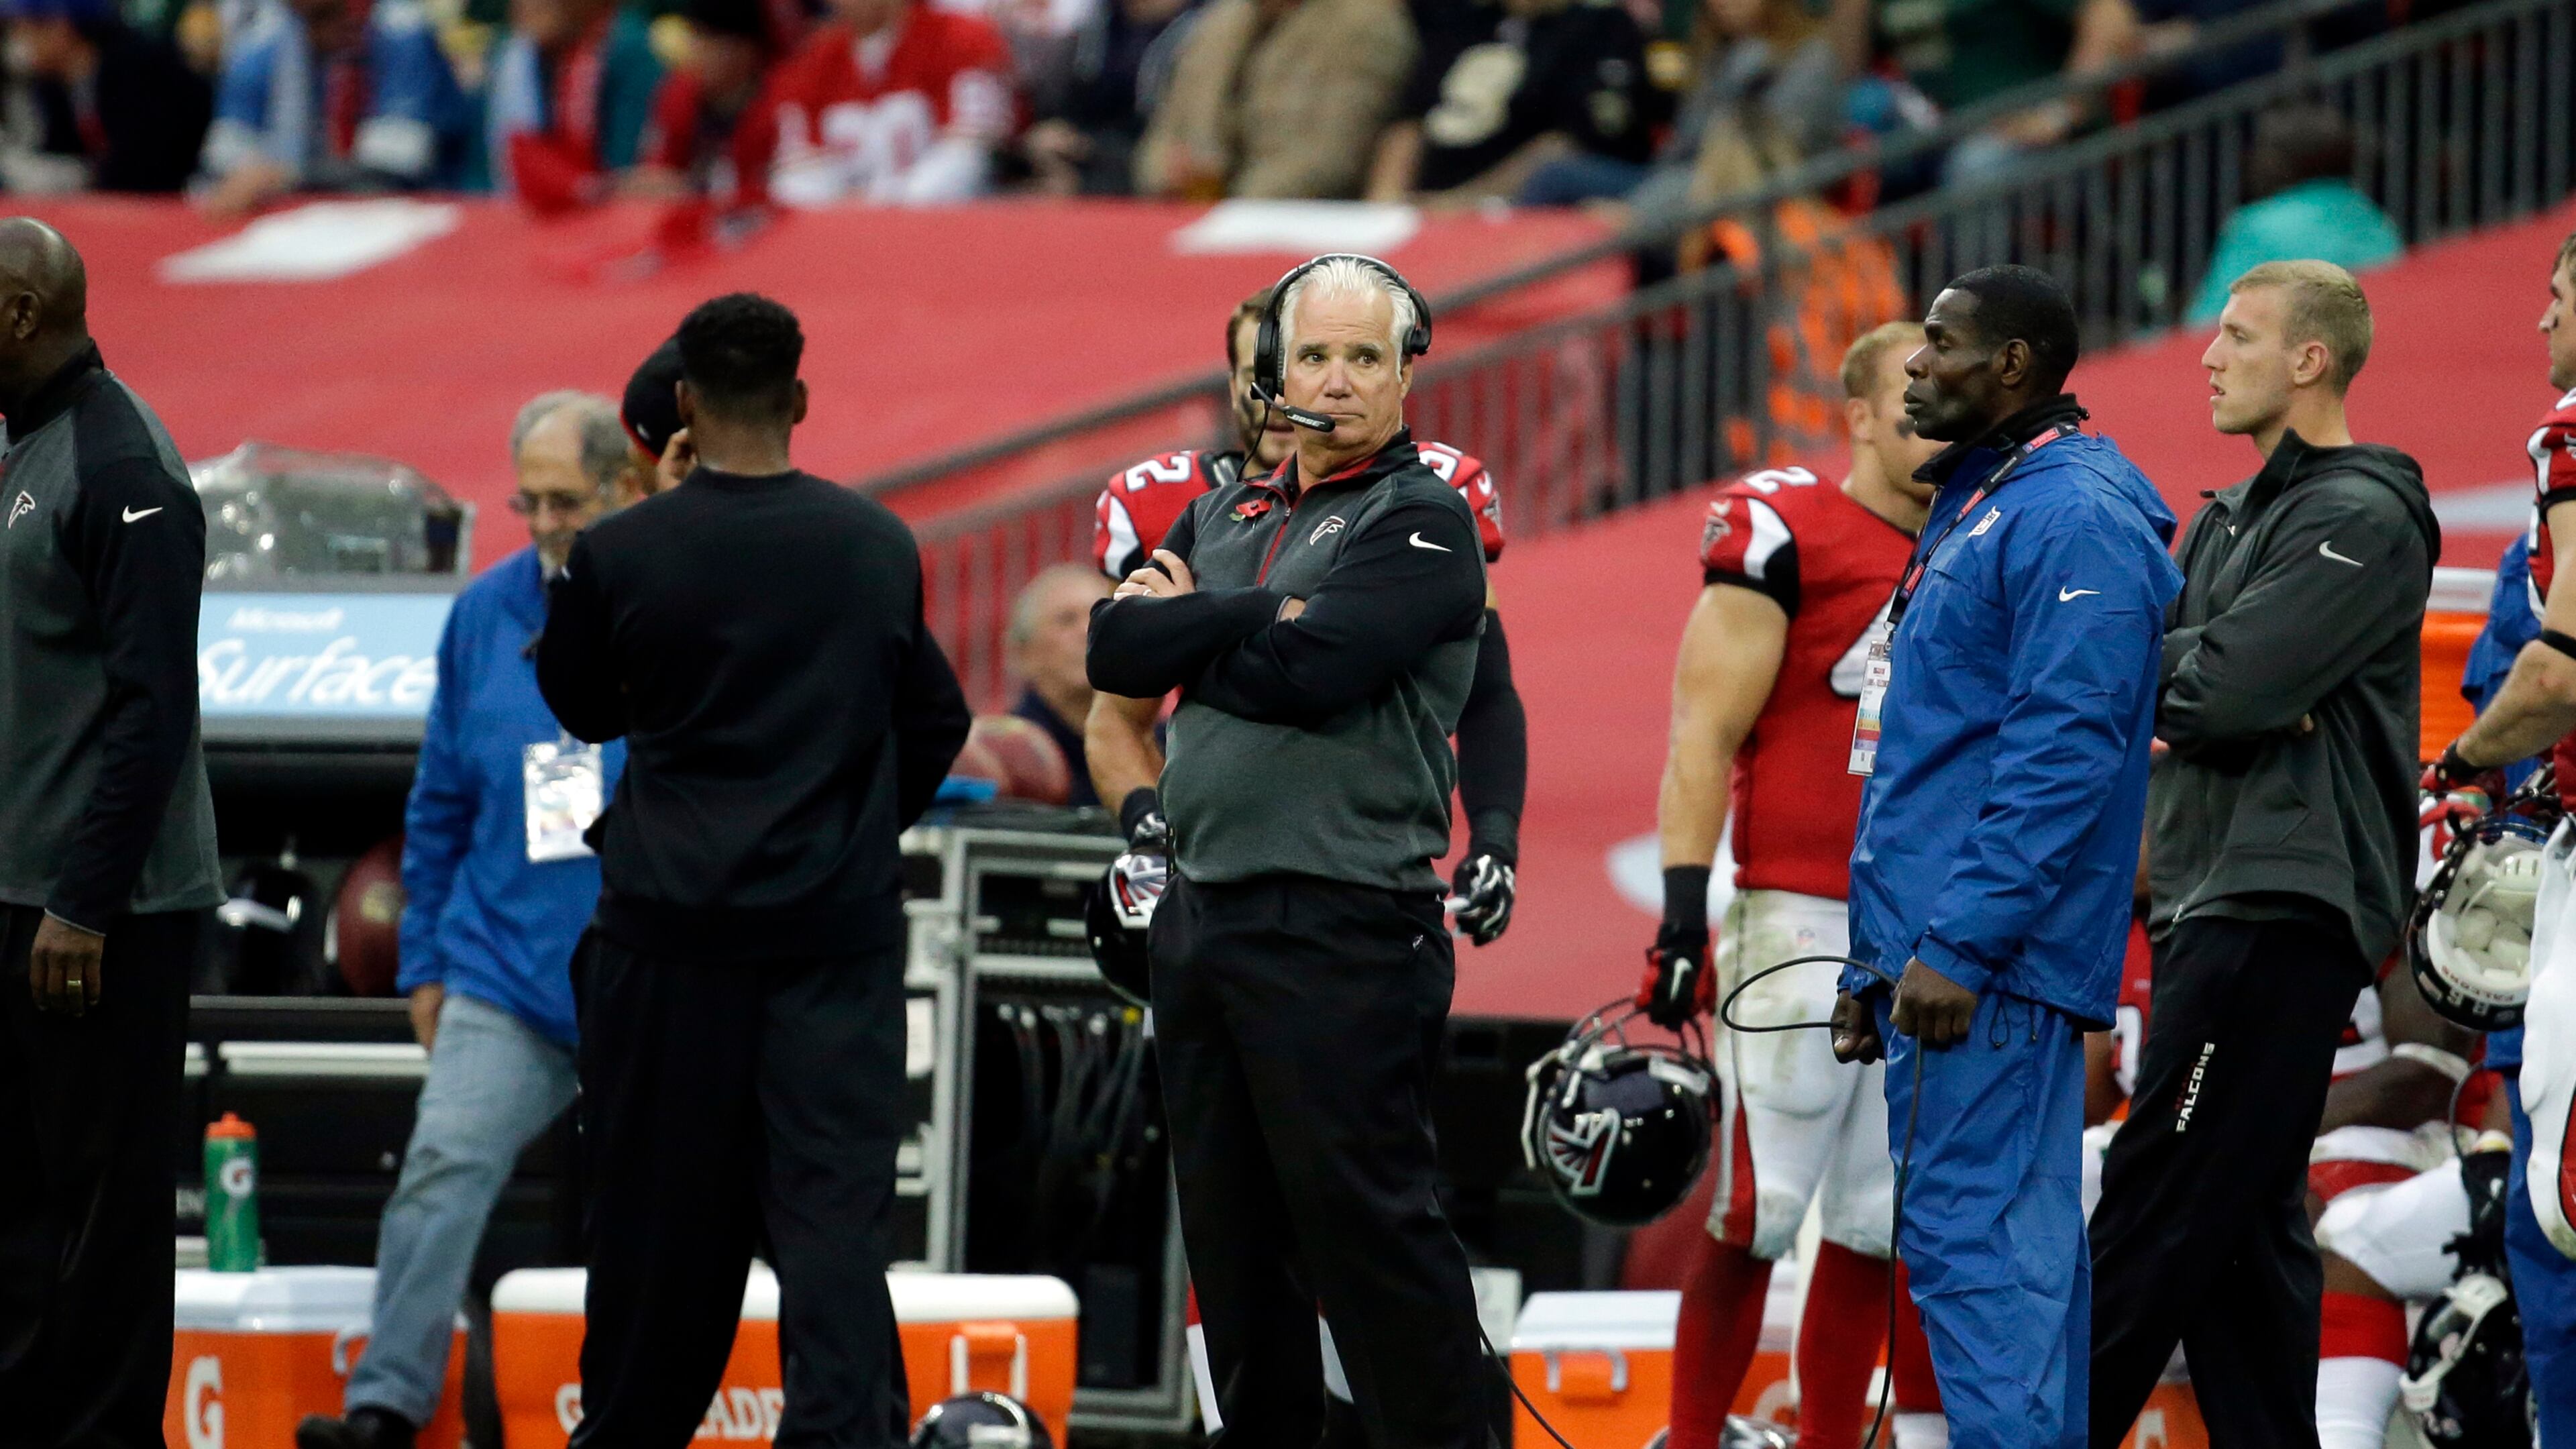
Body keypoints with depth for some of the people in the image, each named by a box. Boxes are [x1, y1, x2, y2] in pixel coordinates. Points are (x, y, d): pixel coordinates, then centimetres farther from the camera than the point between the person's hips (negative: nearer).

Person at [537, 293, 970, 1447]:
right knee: (835, 1207, -4)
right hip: (841, 921, 1)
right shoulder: (880, 549, 0)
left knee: (661, 1209, 11)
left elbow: (582, 706, 10)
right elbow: (935, 721, 14)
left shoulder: (620, 555, -8)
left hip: (672, 927, -1)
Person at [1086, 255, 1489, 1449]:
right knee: (1229, 1234, 12)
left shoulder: (1422, 524, -5)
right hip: (1201, 916, 8)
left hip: (1339, 933, -8)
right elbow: (1116, 649, 3)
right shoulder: (1227, 518, 17)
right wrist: (1256, 614, -11)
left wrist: (1185, 628, -2)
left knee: (1367, 1231, -9)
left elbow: (1312, 670, -19)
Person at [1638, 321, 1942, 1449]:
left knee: (1875, 1227, 7)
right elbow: (1706, 734, -8)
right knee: (1753, 1214, -6)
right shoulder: (1784, 535, -5)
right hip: (1802, 922, -6)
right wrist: (1683, 911, -15)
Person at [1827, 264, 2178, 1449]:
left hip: (1988, 969, -10)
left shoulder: (2074, 518, -12)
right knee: (2015, 1248, 10)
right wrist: (1875, 962, 24)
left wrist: (1959, 945, -24)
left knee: (1973, 1242, -14)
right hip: (1931, 955, 10)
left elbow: (2064, 752, -21)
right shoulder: (1968, 508, 20)